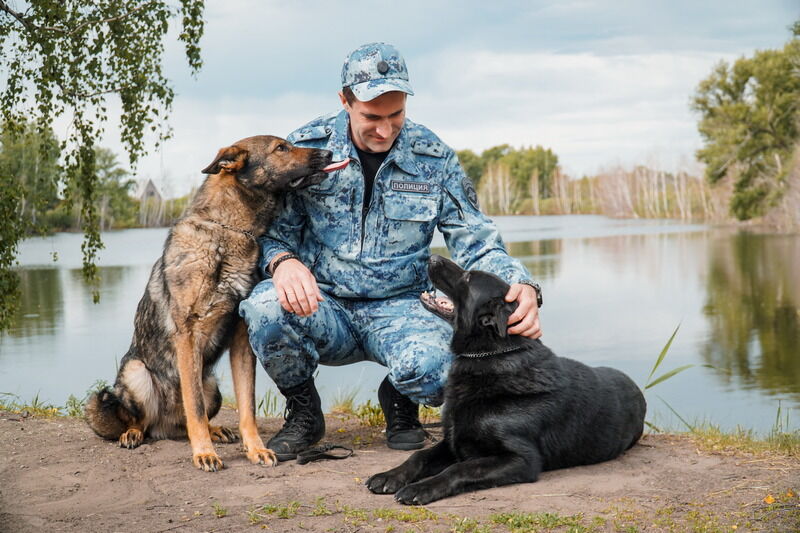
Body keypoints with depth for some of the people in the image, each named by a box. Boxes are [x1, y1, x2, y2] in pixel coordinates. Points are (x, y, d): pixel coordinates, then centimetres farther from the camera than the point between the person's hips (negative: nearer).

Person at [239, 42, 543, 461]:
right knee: (264, 306, -34)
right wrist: (283, 261, -28)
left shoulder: (434, 158, -2)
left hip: (397, 310, 0)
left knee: (434, 367, -35)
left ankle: (400, 402, 8)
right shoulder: (306, 147, -4)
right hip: (321, 305, 1)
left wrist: (521, 286, -22)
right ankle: (303, 411, 0)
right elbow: (272, 230, -2)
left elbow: (476, 244, -1)